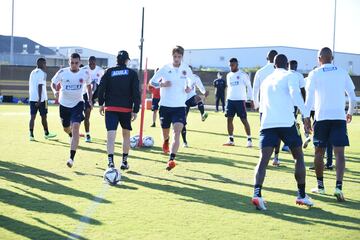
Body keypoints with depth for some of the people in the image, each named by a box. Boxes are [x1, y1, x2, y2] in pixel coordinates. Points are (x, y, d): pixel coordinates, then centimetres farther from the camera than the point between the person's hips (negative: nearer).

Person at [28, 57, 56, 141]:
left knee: (32, 116, 2)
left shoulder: (32, 72, 15)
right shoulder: (41, 73, -10)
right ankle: (46, 133, 21)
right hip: (41, 98, -7)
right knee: (43, 116, 8)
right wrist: (40, 99, -21)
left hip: (32, 98, 7)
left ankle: (31, 135, -6)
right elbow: (40, 86, -17)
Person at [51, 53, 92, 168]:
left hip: (77, 103, -1)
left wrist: (90, 100, 6)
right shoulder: (62, 72, -10)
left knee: (75, 127, -19)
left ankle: (71, 158, -19)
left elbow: (88, 86, 12)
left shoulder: (85, 73, -7)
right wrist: (55, 91, -20)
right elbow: (53, 83, 2)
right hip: (64, 104, 2)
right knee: (66, 129, 17)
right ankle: (73, 136, 58)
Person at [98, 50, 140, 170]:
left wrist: (101, 104, 9)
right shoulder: (132, 73, 2)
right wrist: (135, 110, -1)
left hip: (110, 108, 0)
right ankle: (124, 162, 21)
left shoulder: (109, 72, 5)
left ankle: (110, 160, -24)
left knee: (111, 134, -7)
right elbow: (136, 93, -4)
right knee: (126, 134, 16)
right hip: (126, 108, 0)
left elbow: (101, 87, -1)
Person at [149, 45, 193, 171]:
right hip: (165, 105, 1)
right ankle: (166, 142, 53)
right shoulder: (165, 69, -4)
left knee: (177, 132, -19)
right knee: (165, 131, 15)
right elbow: (152, 81, 3)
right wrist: (161, 84, -16)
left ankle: (171, 159, -24)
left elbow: (192, 79, 20)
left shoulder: (186, 69, 0)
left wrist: (189, 87, -1)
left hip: (180, 106, 0)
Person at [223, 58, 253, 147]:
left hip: (240, 100, -6)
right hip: (230, 100, 6)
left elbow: (249, 87, -3)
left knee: (244, 120, -5)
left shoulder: (243, 75, -5)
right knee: (229, 119, 3)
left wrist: (251, 100, -8)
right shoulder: (228, 75, 13)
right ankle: (231, 140, 10)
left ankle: (249, 140, 0)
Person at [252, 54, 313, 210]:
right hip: (286, 123, -3)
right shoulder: (288, 76, 7)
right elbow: (295, 95, -13)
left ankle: (257, 193, -27)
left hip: (267, 124, 4)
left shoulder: (266, 80, 23)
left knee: (263, 159, -6)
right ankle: (301, 195, 16)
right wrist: (306, 115, -16)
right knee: (299, 156, 14)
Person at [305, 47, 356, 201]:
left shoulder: (314, 74, 2)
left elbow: (309, 98, -3)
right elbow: (352, 96, 12)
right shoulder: (342, 73, 8)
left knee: (319, 152, 12)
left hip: (321, 117, -1)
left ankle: (320, 186, 19)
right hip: (339, 117, 1)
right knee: (339, 153, -4)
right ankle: (338, 187, -18)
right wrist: (350, 113, 28)